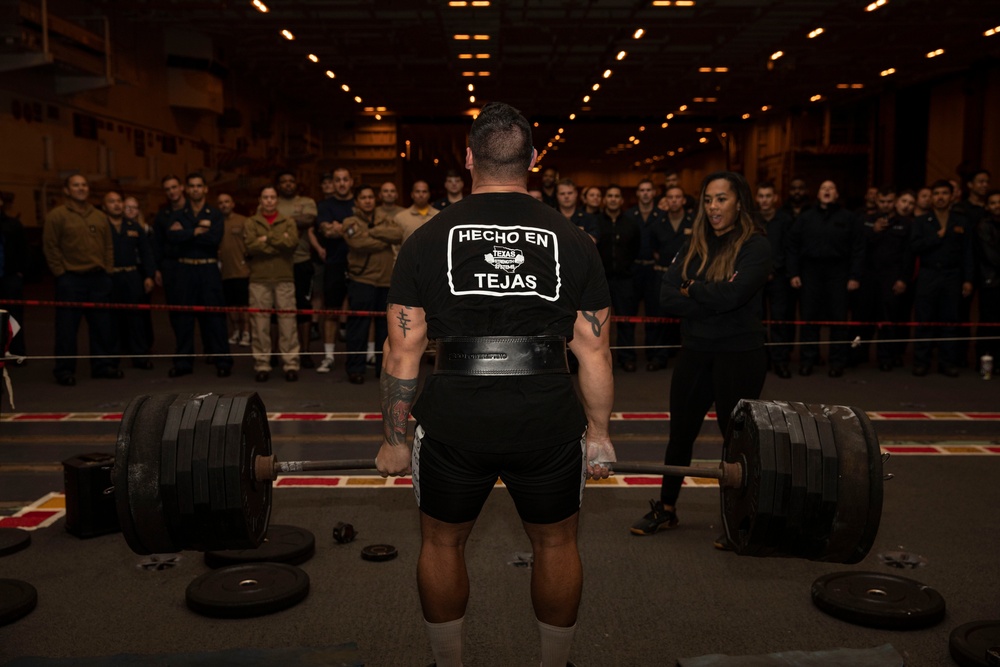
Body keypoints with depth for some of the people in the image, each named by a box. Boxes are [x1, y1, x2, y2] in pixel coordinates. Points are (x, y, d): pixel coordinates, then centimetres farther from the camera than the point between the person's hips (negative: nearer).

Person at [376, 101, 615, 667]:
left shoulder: (428, 239, 2)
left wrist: (394, 440, 10)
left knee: (443, 544, 22)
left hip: (454, 423, 0)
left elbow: (403, 352, 1)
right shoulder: (573, 240, 4)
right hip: (549, 423, 1)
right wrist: (599, 433, 15)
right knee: (557, 545, 22)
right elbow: (594, 350, 4)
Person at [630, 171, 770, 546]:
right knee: (680, 432, 13)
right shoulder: (695, 246, 8)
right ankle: (665, 509, 28)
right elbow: (668, 297, -4)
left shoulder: (755, 245, -8)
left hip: (738, 355, -5)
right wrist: (712, 300, -17)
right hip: (695, 352, 6)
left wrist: (692, 290, -8)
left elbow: (731, 295, -24)